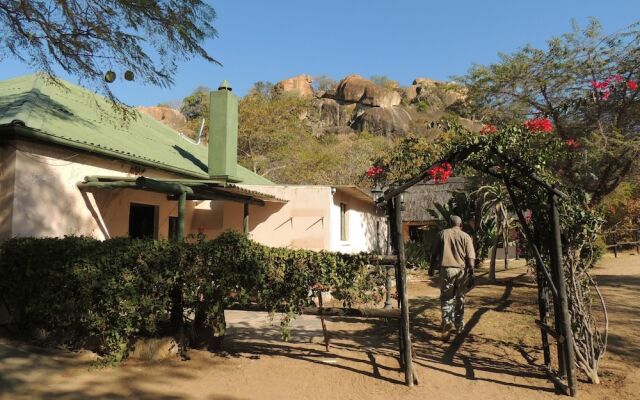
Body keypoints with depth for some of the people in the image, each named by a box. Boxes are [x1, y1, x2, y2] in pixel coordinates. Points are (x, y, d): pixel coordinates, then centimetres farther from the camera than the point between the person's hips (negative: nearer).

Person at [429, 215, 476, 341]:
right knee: (460, 298, 17)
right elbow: (470, 258, -3)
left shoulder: (442, 234, 5)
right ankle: (459, 326, 26)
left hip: (446, 269, -1)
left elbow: (434, 253, 7)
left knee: (446, 298, 4)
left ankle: (447, 322, -20)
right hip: (462, 270, 1)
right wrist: (471, 275, -2)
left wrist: (432, 268, 20)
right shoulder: (466, 237, 4)